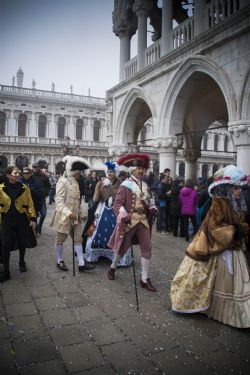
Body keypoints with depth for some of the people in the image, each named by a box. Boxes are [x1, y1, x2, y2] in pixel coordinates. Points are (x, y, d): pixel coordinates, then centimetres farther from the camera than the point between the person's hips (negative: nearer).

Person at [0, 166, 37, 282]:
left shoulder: (24, 188, -3)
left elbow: (30, 204, -1)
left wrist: (33, 218, -6)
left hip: (22, 219, 1)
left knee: (22, 243, 14)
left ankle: (21, 262, 40)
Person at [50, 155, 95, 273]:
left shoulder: (75, 182, 10)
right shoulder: (63, 181, -15)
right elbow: (59, 201, -21)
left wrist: (82, 213, 12)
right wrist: (68, 213, -31)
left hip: (75, 217, 8)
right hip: (64, 216, -8)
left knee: (78, 239, 7)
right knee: (60, 239, 9)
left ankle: (81, 263, 11)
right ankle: (59, 261, 25)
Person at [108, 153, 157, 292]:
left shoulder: (145, 185, 8)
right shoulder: (125, 185, -10)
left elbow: (149, 199, 21)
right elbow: (117, 204, -16)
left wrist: (152, 208, 1)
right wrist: (123, 215, -32)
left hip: (143, 221, 5)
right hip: (129, 222, -5)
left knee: (147, 249, 1)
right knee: (123, 248, 11)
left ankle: (145, 279, 12)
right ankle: (112, 268, 39)